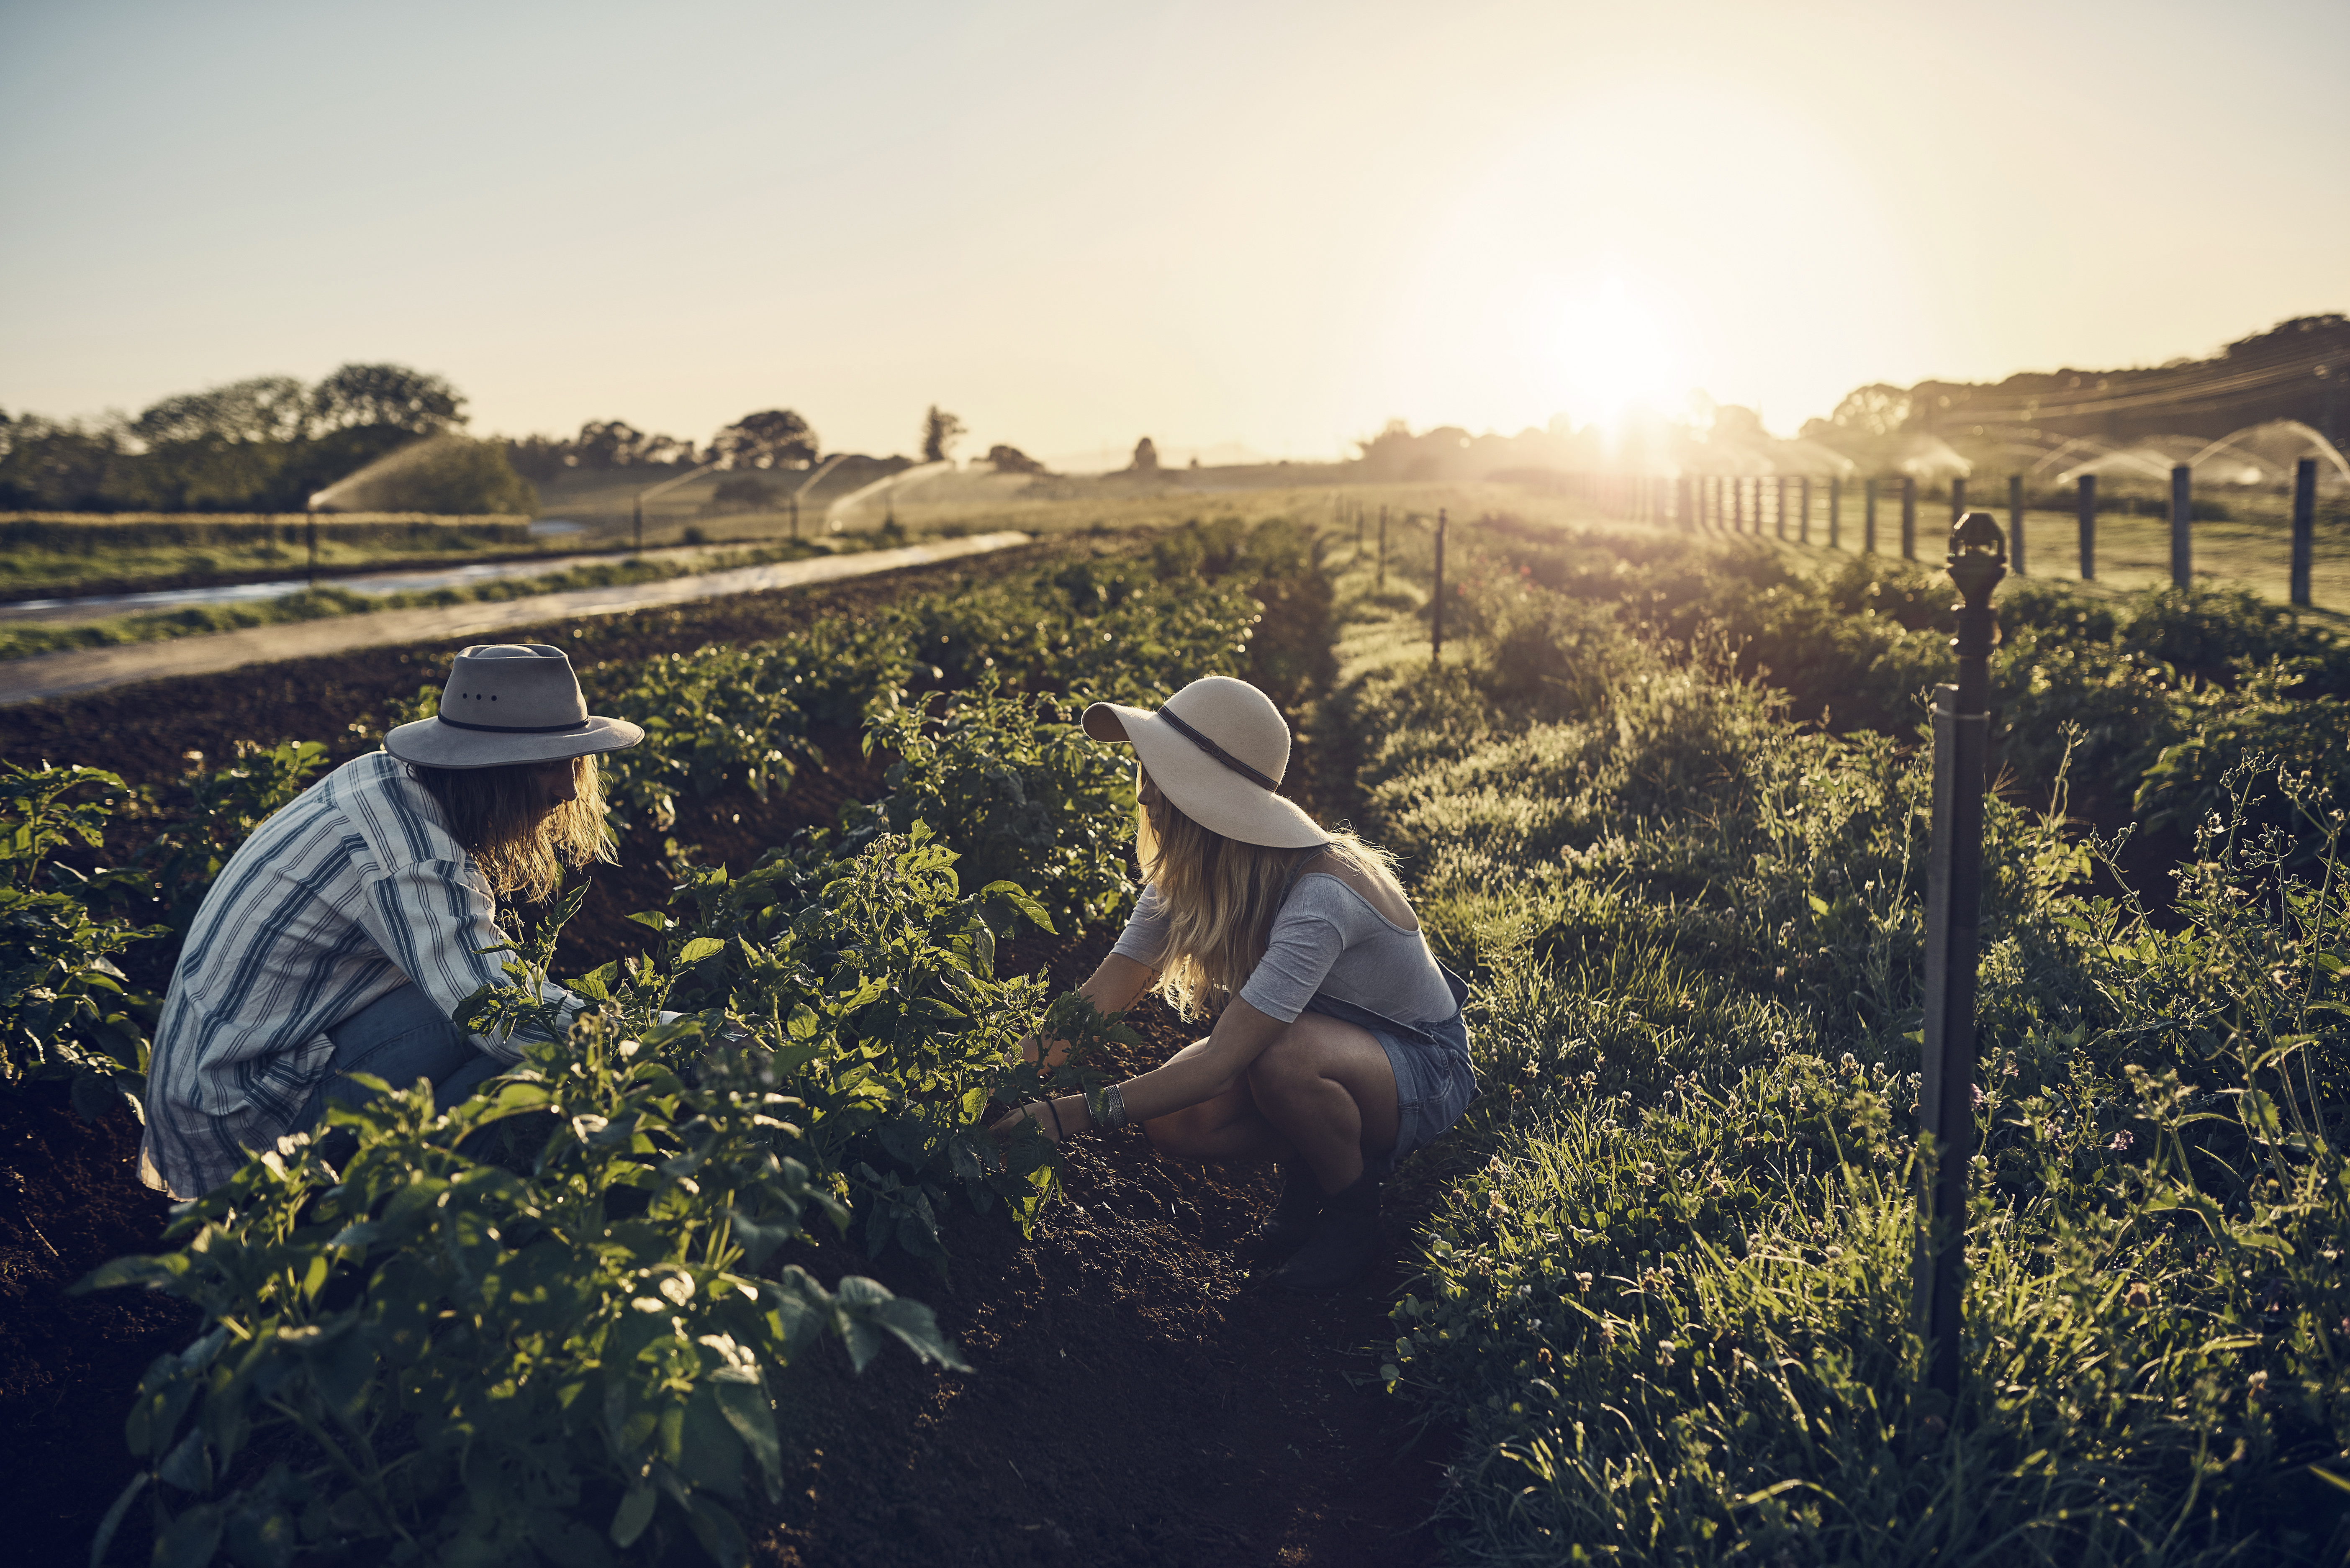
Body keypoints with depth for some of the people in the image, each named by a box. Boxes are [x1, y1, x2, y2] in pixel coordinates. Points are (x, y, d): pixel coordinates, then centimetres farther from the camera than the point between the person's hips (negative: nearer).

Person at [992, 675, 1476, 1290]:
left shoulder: (1318, 899, -36)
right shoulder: (1188, 876, -11)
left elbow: (1219, 1064, -39)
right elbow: (1104, 994, -12)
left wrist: (1068, 1116, -40)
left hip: (1425, 1072, -6)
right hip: (1326, 1038, 6)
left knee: (1285, 1056, -39)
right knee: (1171, 1119, -20)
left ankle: (1354, 1210, -9)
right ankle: (1313, 1164, 7)